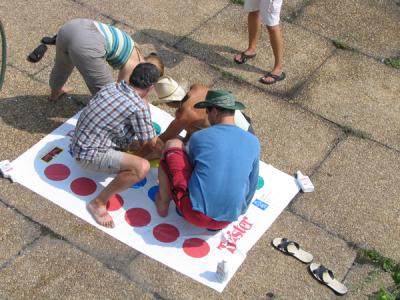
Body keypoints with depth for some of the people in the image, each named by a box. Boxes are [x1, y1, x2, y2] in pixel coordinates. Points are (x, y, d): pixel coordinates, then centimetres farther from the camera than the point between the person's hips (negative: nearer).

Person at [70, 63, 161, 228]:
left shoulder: (112, 86, 3)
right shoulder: (139, 108, -20)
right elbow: (151, 143, -8)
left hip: (80, 143, 9)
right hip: (89, 154, -8)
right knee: (142, 167, -28)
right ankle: (98, 203, -13)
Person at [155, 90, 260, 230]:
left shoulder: (198, 137, -2)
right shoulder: (253, 142, 3)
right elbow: (252, 185, 12)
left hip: (195, 215, -3)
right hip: (226, 222, 3)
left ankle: (163, 203, 21)